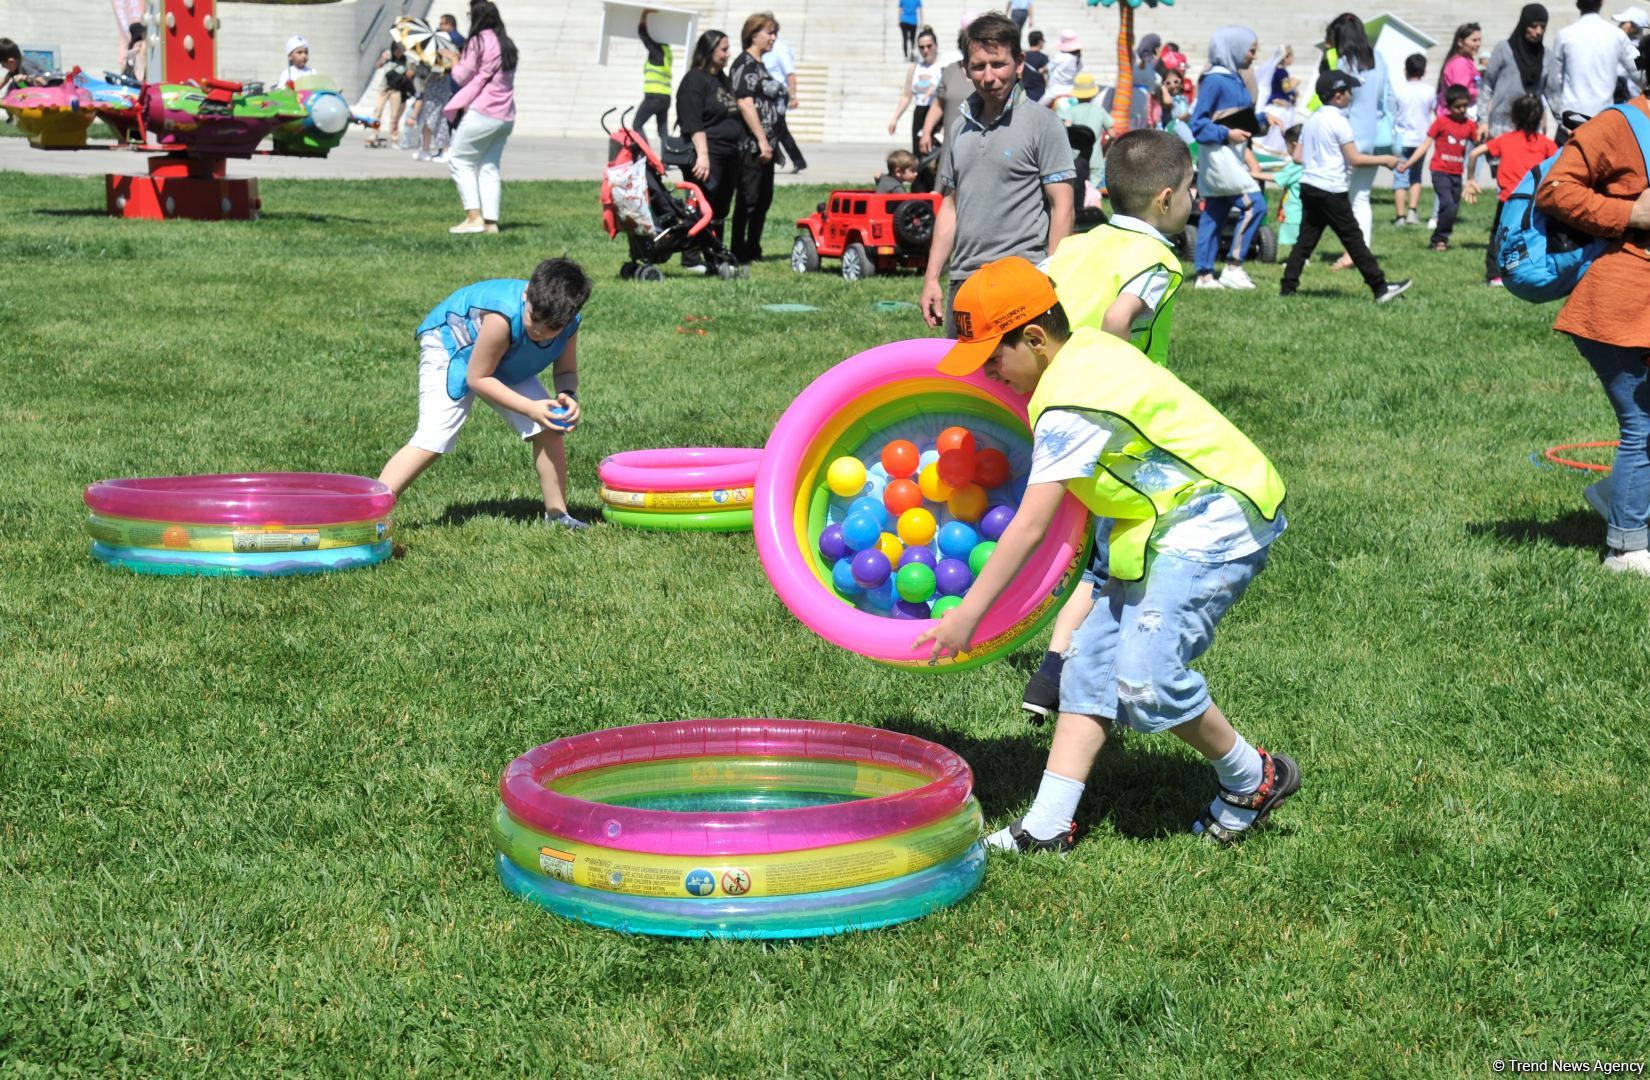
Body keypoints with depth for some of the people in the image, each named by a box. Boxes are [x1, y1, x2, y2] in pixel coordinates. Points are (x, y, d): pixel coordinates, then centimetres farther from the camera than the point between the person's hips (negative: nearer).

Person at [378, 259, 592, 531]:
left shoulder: (568, 324, -23)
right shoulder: (503, 316, -42)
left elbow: (566, 371, -6)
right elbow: (477, 378, -31)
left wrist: (568, 396, -30)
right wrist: (530, 408, -35)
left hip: (506, 363, 7)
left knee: (549, 429, -1)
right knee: (432, 441, -20)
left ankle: (557, 513, 13)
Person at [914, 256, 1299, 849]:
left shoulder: (1070, 407, -22)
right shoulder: (1085, 349, 6)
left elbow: (1029, 529, -23)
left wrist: (967, 615, -19)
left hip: (1216, 519, -11)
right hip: (1171, 525, 11)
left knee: (1146, 677, -18)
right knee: (1092, 663, 4)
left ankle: (1254, 780, 5)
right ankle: (1048, 824, 2)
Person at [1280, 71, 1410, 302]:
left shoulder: (1311, 120, 13)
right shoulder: (1338, 121, -11)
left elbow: (1298, 156, 14)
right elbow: (1355, 159, -13)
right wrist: (1385, 160, -4)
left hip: (1308, 185, 8)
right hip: (1331, 190, -7)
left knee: (1306, 238, 8)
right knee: (1353, 238, -4)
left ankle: (1288, 287, 3)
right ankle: (1380, 287, 0)